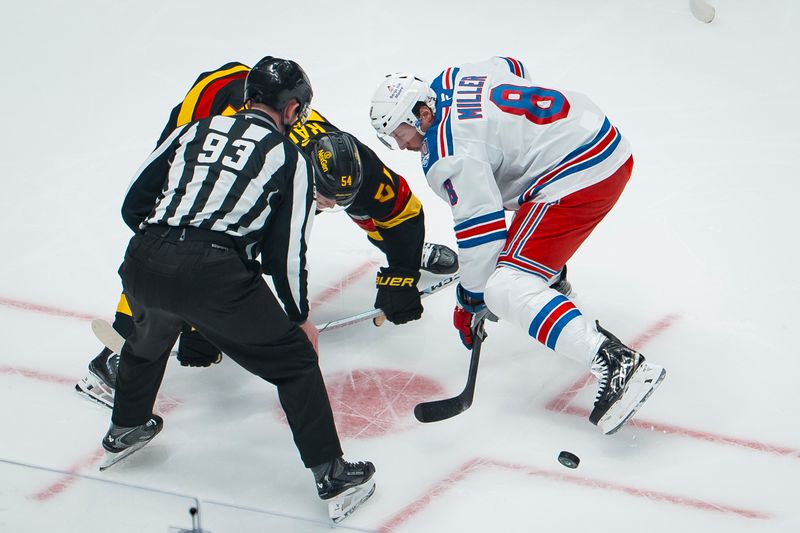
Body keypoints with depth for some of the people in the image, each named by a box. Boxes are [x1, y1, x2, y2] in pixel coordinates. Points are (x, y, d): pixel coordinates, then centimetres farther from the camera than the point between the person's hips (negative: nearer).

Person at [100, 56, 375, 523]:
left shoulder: (193, 131, 21)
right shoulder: (291, 158, 12)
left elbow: (133, 205, 18)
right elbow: (286, 250, 9)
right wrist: (299, 317, 23)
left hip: (143, 264, 5)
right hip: (217, 275, -5)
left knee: (148, 340, 37)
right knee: (296, 361, 12)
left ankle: (124, 432, 56)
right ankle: (334, 478, 10)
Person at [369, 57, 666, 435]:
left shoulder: (448, 155, -15)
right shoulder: (453, 78, 10)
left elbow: (480, 226, -16)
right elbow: (513, 68, 29)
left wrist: (470, 300, -4)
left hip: (579, 179, -11)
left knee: (505, 291, -16)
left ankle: (617, 363, -29)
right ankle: (553, 275, 60)